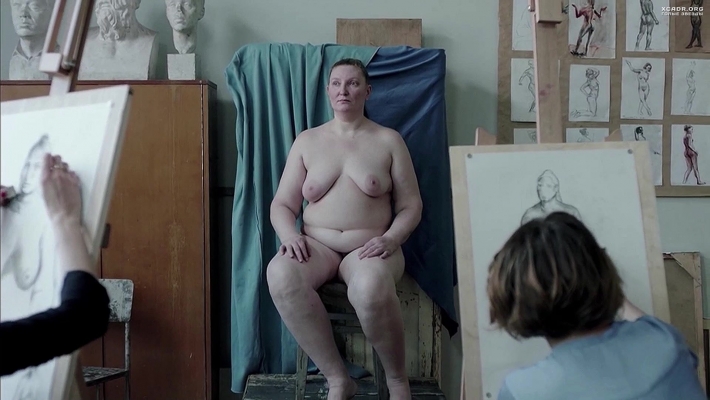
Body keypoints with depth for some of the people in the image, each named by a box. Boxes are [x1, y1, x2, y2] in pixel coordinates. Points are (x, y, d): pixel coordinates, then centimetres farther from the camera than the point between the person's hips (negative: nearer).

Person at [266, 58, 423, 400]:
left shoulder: (389, 141, 8)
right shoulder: (307, 140, 12)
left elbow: (410, 206, 5)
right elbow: (282, 204, 9)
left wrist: (390, 239, -15)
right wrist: (289, 235, -13)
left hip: (369, 248, -2)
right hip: (317, 246, 2)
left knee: (371, 289, -39)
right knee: (280, 275, -34)